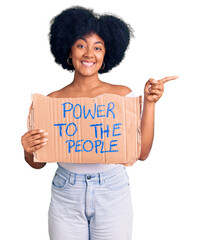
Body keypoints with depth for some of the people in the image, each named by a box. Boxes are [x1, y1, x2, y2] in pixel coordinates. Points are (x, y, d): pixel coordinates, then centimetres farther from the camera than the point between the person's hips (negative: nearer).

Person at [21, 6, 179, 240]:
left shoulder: (122, 95, -3)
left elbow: (141, 152, -8)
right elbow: (39, 163, 3)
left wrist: (149, 103, -12)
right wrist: (29, 151, -19)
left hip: (113, 195, 0)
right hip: (65, 197, 1)